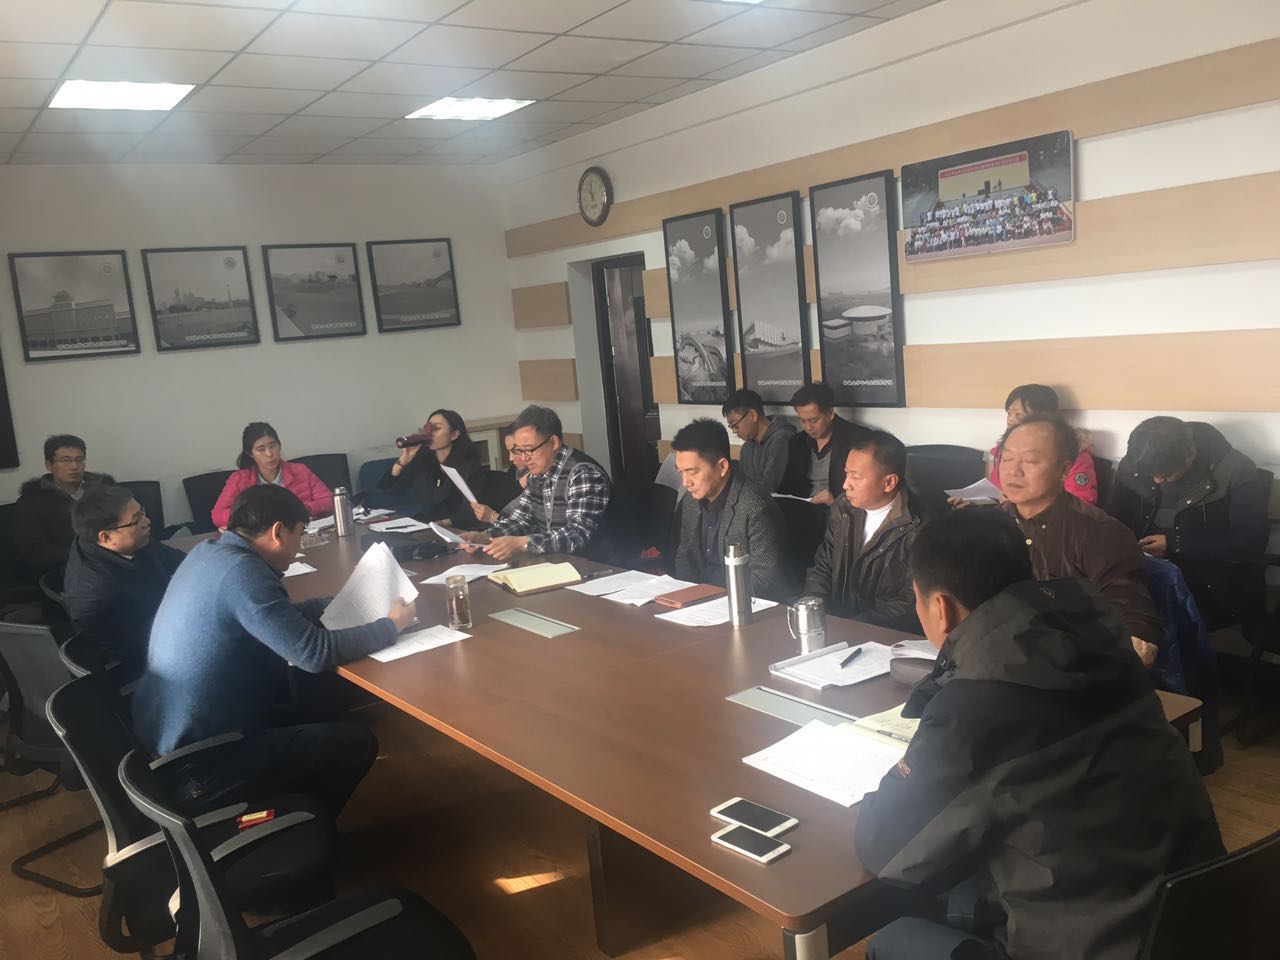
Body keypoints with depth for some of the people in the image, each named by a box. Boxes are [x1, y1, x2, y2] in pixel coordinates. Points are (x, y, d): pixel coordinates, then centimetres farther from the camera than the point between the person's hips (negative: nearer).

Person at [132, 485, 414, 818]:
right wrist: (390, 625, -11)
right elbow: (316, 653, -25)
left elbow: (280, 617, 18)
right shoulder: (240, 571, -24)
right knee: (357, 742, -2)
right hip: (195, 768, -10)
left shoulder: (209, 552, 5)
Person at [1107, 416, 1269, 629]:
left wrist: (1176, 544, -17)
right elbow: (1113, 520, 13)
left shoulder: (1237, 472, -10)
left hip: (1216, 587, -4)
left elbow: (1251, 543, -12)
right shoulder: (1133, 465, 2)